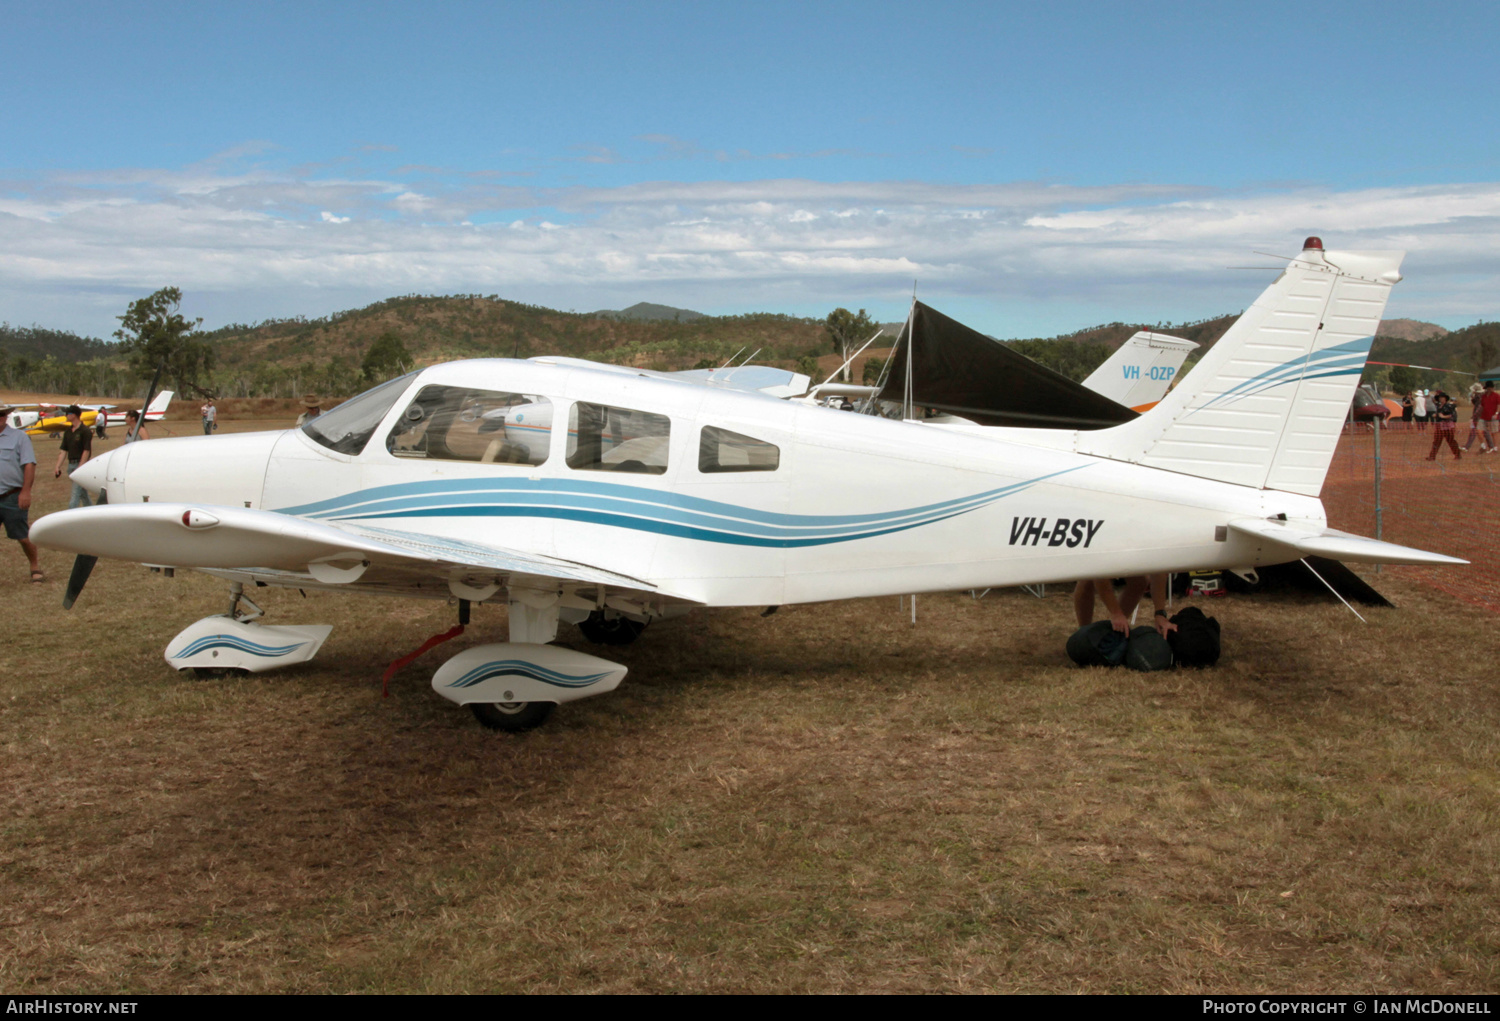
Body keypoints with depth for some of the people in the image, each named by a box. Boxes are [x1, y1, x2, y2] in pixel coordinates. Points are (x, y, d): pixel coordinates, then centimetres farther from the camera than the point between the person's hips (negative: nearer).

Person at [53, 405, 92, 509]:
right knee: (83, 493, 15)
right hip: (71, 464, 8)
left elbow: (87, 451, -14)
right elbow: (64, 450, 13)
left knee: (76, 494, -11)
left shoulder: (85, 431, -10)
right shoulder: (68, 431, 12)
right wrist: (58, 466, 4)